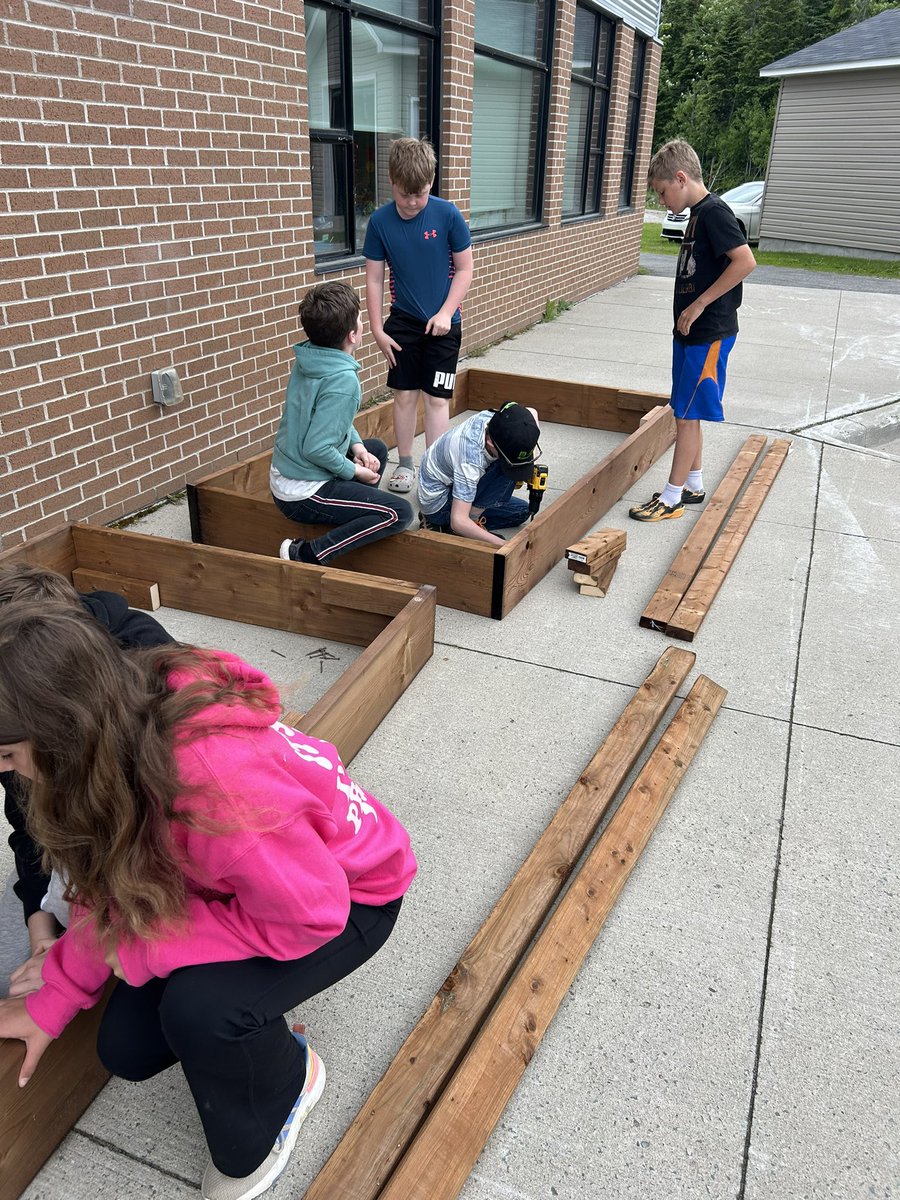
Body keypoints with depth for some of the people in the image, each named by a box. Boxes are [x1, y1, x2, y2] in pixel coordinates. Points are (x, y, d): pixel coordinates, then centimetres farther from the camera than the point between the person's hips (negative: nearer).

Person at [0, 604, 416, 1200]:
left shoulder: (212, 777, -42)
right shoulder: (126, 730, -17)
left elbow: (309, 913, -30)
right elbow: (111, 880, -1)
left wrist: (142, 948, -25)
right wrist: (54, 1002, -2)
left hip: (349, 895, -7)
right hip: (230, 881, 7)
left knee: (197, 1007, -29)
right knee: (127, 1048, 1)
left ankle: (288, 1083, 4)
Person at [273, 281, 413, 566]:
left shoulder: (308, 358, 1)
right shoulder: (342, 380, -25)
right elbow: (315, 448, -27)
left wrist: (356, 445, 2)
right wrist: (355, 472, -12)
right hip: (303, 495, -9)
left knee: (377, 448, 25)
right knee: (400, 513, -13)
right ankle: (309, 554, -12)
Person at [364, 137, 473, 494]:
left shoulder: (448, 215, -13)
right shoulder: (380, 221, -8)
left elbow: (465, 269, -5)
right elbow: (374, 279, -2)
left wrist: (446, 312, -14)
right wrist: (378, 329, -4)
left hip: (442, 323, -2)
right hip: (403, 321, 2)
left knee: (436, 398, -1)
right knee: (404, 394, 7)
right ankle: (405, 464, 20)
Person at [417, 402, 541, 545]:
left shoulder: (494, 418, -18)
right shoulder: (471, 460, -39)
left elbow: (531, 412, 5)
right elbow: (459, 521, -41)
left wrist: (533, 454, -11)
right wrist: (503, 546, -43)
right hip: (438, 502, -8)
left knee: (521, 512, 8)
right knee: (508, 468, -25)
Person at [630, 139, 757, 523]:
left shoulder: (713, 212, -15)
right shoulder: (699, 214, 14)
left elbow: (745, 261, -24)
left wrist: (699, 304, -21)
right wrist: (689, 314, 13)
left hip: (709, 335, -10)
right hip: (692, 332, 10)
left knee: (686, 415, -5)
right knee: (686, 414, 14)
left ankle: (672, 498, 2)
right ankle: (693, 485, 26)